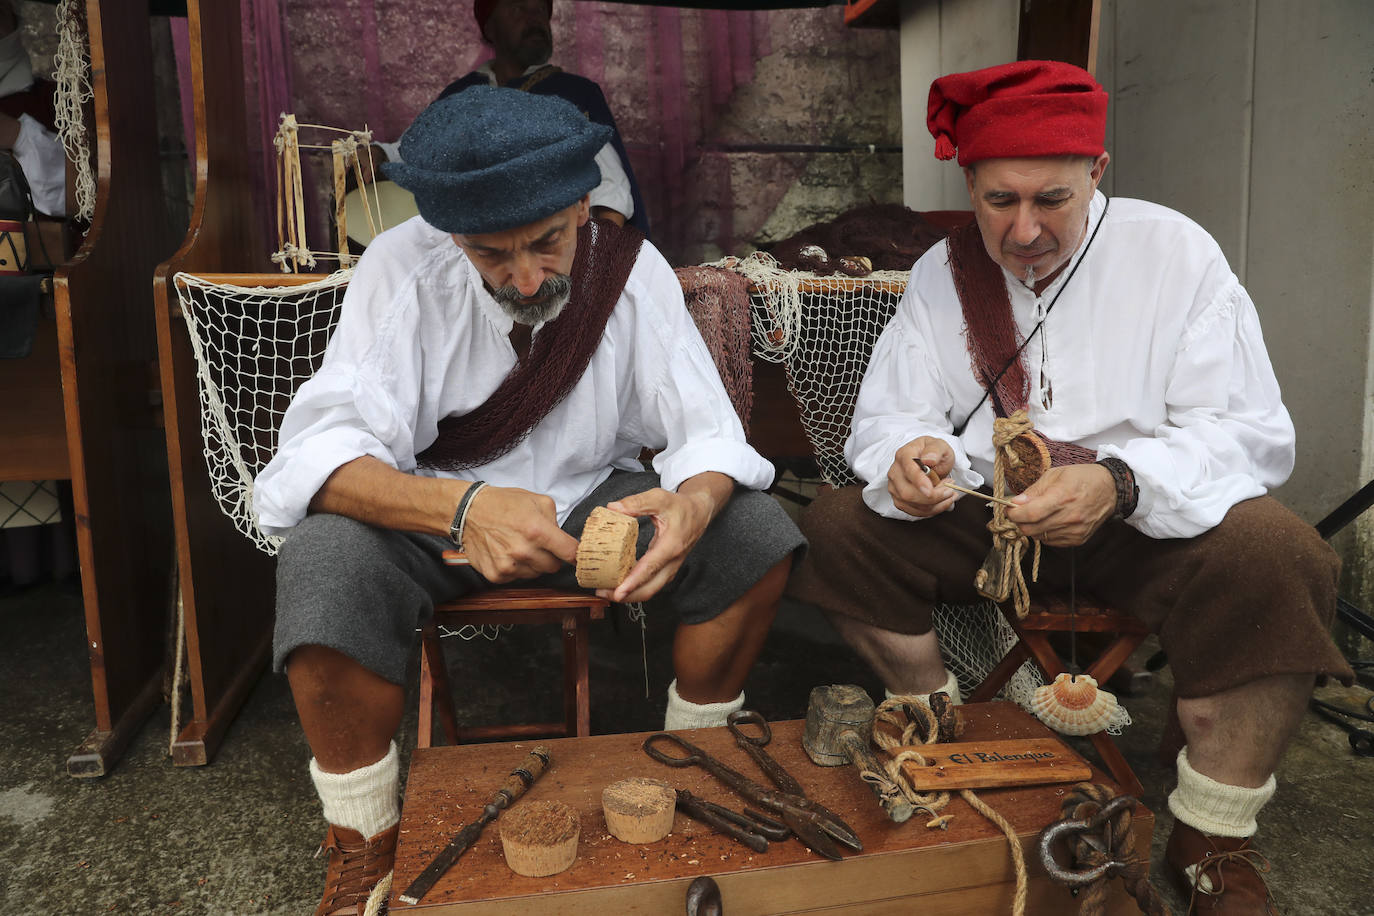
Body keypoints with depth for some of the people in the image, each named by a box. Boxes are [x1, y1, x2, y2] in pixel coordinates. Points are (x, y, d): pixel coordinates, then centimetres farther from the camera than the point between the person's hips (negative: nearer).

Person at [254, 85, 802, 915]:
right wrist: (461, 507, -48)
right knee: (324, 565, -33)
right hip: (432, 512, -1)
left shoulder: (630, 268, -14)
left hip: (592, 498, 2)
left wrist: (694, 504, -40)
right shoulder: (402, 270, -20)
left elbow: (709, 433, -15)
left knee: (757, 539, -20)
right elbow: (321, 451, -29)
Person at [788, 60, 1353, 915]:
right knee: (835, 531, -16)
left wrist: (1119, 484, -34)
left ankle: (1213, 841, -9)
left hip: (1153, 518, -2)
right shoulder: (941, 272, 1)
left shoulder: (1174, 252, -8)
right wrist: (905, 458, -28)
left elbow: (1253, 435, -14)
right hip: (985, 516, 3)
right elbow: (884, 417, -2)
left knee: (1278, 560, -31)